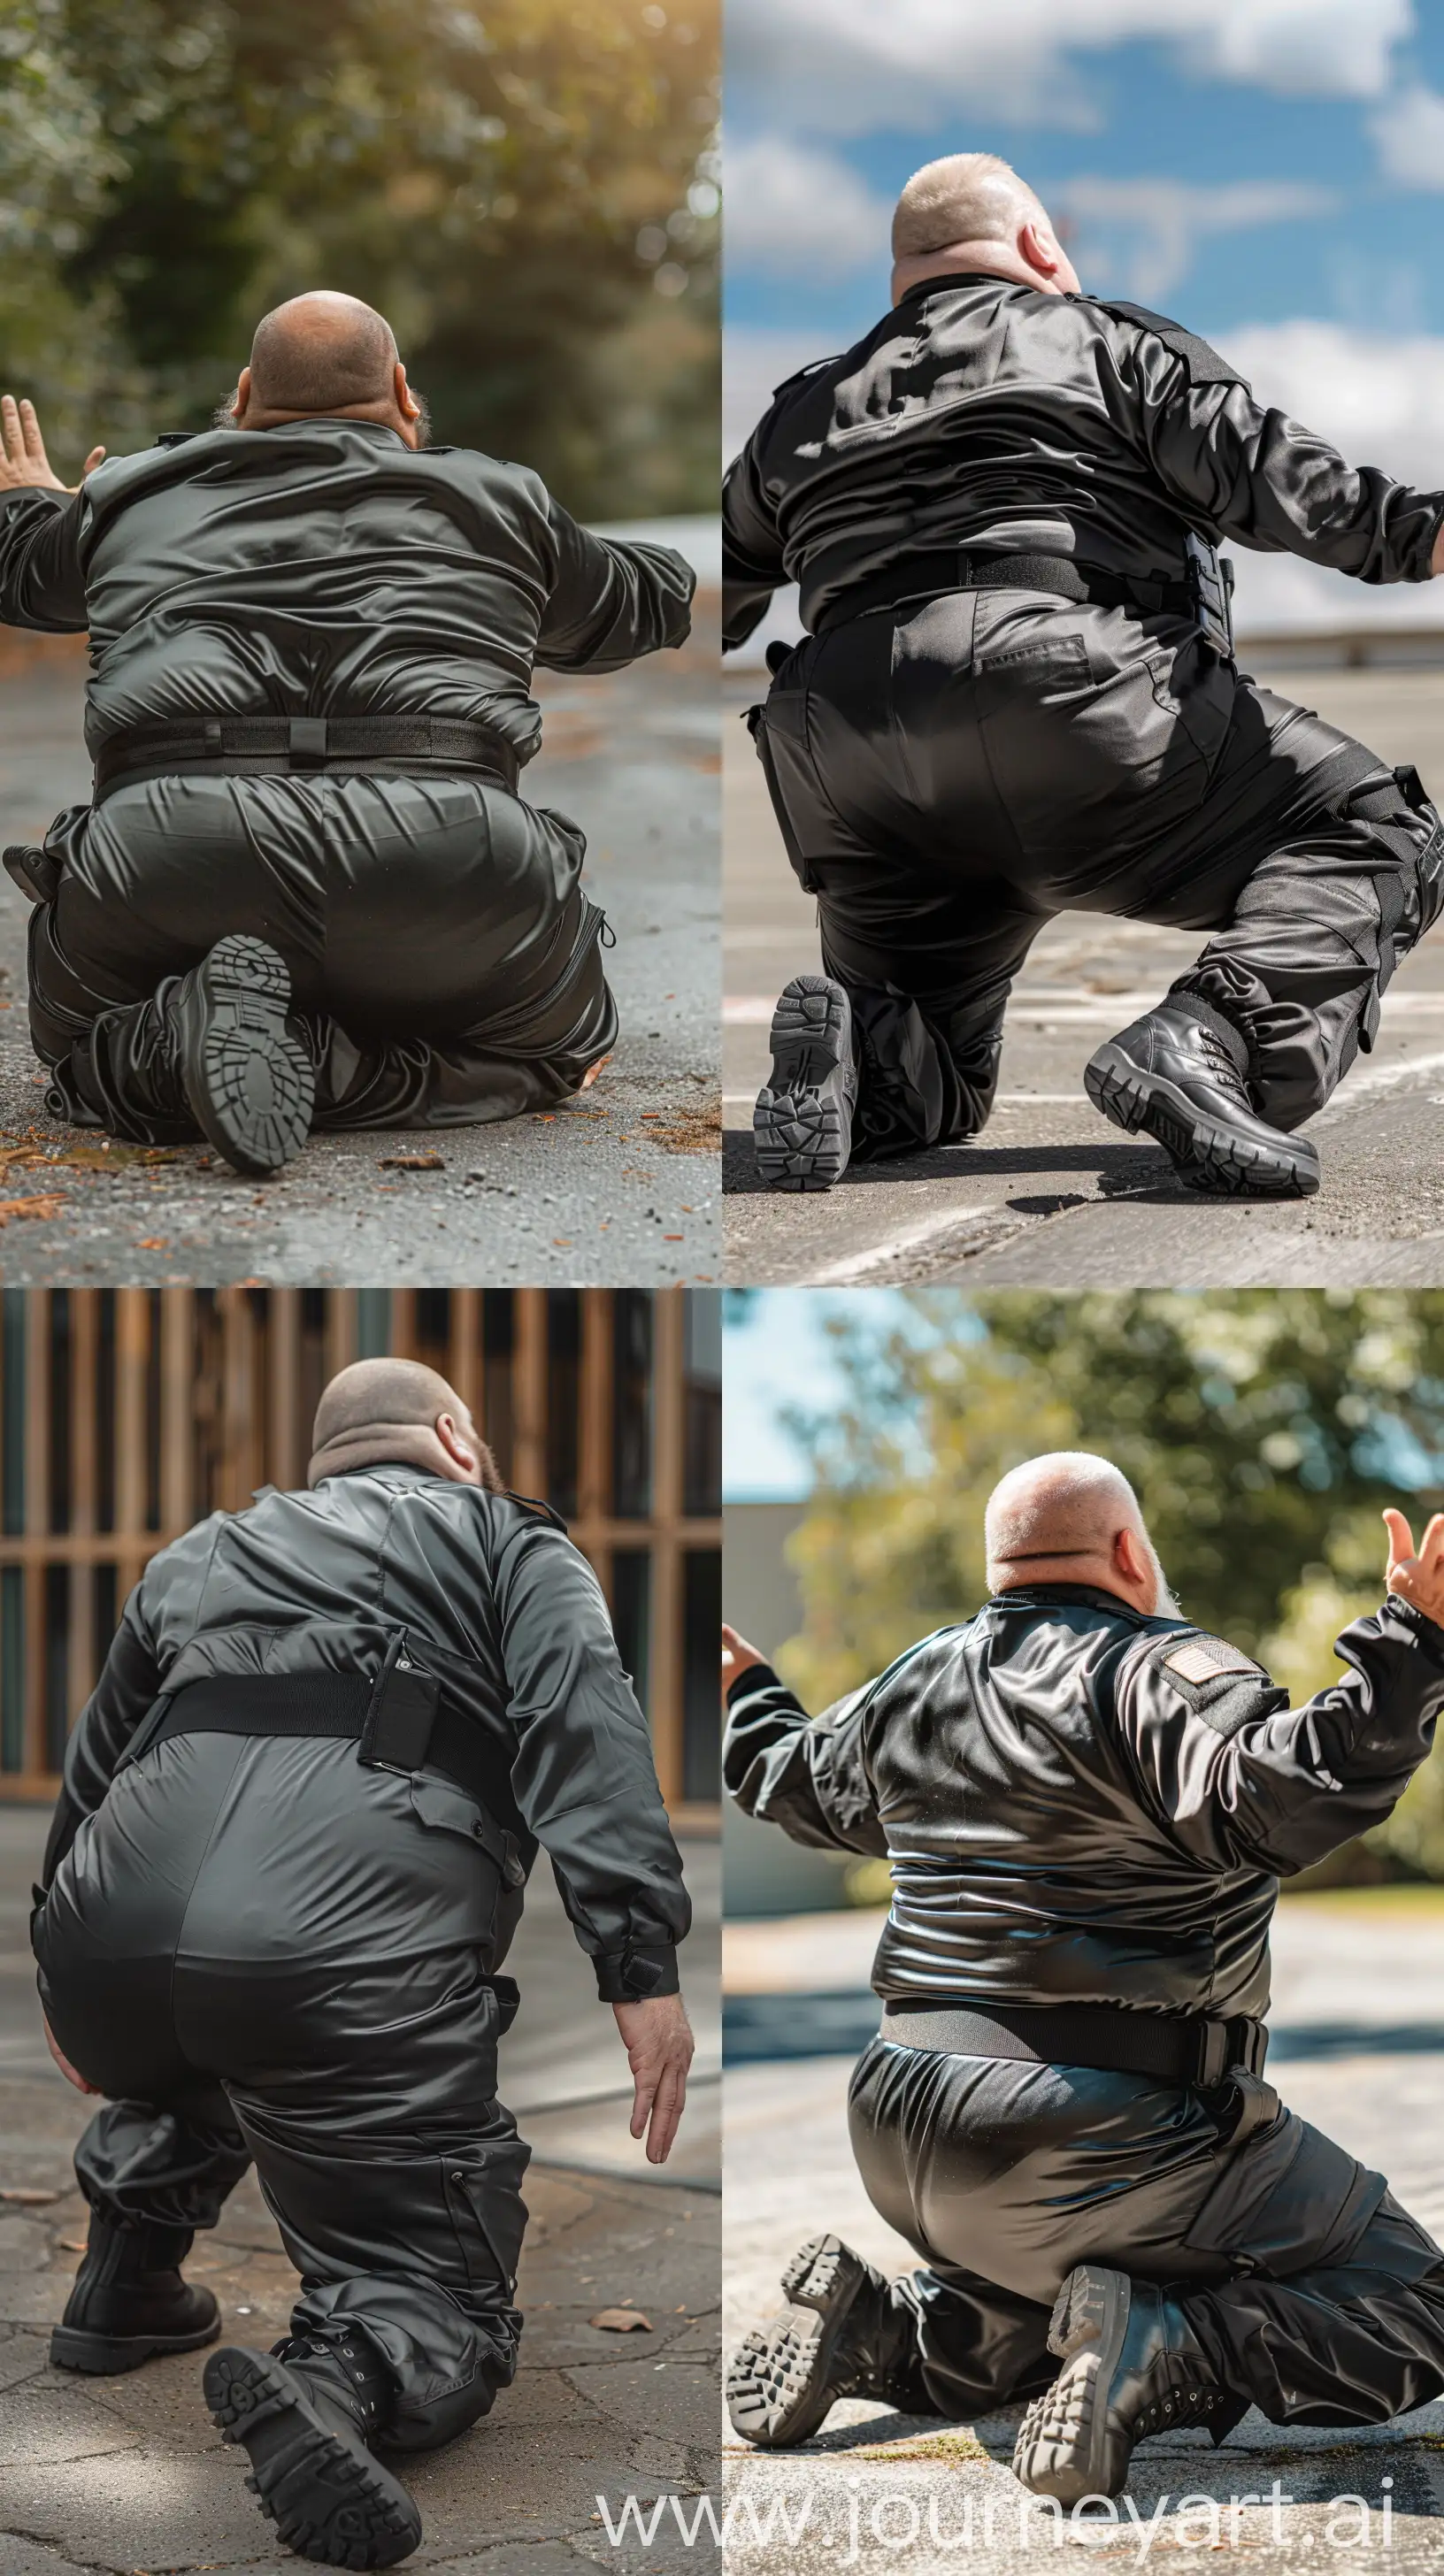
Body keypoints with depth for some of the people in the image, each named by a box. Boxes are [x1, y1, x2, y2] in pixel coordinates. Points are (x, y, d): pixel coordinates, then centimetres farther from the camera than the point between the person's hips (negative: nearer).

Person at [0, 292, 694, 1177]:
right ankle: (333, 1067, -5)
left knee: (84, 1058, 29)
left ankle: (178, 1041, -10)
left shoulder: (133, 498, 25)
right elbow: (651, 603, 41)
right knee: (560, 1048, 26)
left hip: (170, 852, 1)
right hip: (443, 860, -1)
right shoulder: (496, 500, 23)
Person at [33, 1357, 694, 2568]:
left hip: (109, 1939, 5)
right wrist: (641, 1958, -10)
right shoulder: (507, 1541, 19)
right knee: (445, 2318, 7)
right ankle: (337, 2377, -23)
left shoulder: (198, 1553, 32)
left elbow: (90, 1770, 38)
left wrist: (71, 1979, 51)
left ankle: (124, 2278, 29)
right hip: (354, 1955, -5)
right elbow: (585, 1726, -1)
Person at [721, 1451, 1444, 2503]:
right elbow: (1283, 1802, -30)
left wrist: (748, 1697, 52)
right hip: (1108, 2141, -8)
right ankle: (1156, 2348, -21)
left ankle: (878, 2328, 6)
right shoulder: (1163, 1676, -11)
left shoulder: (913, 1687, 12)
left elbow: (796, 1783, 31)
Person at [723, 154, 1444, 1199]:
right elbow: (1261, 468, -3)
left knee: (933, 1082, 23)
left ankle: (857, 1050, -15)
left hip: (853, 782, 5)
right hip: (1074, 707, -5)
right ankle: (1207, 1046, -23)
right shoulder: (1112, 339, 15)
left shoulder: (805, 413, 28)